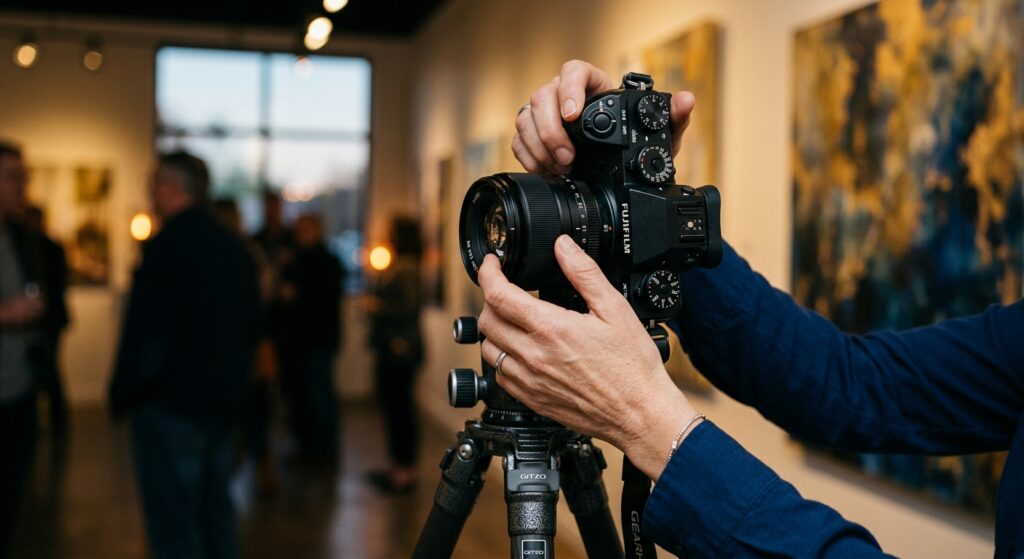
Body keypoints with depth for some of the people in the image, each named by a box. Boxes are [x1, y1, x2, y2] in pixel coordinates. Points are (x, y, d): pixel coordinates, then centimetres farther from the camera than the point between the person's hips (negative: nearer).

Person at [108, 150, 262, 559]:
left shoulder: (167, 248, -18)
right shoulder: (235, 247, 7)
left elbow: (146, 337, -19)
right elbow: (252, 326, 14)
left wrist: (122, 395, -5)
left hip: (171, 403, -8)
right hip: (224, 402, 8)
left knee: (172, 523, 0)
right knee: (215, 505, 20)